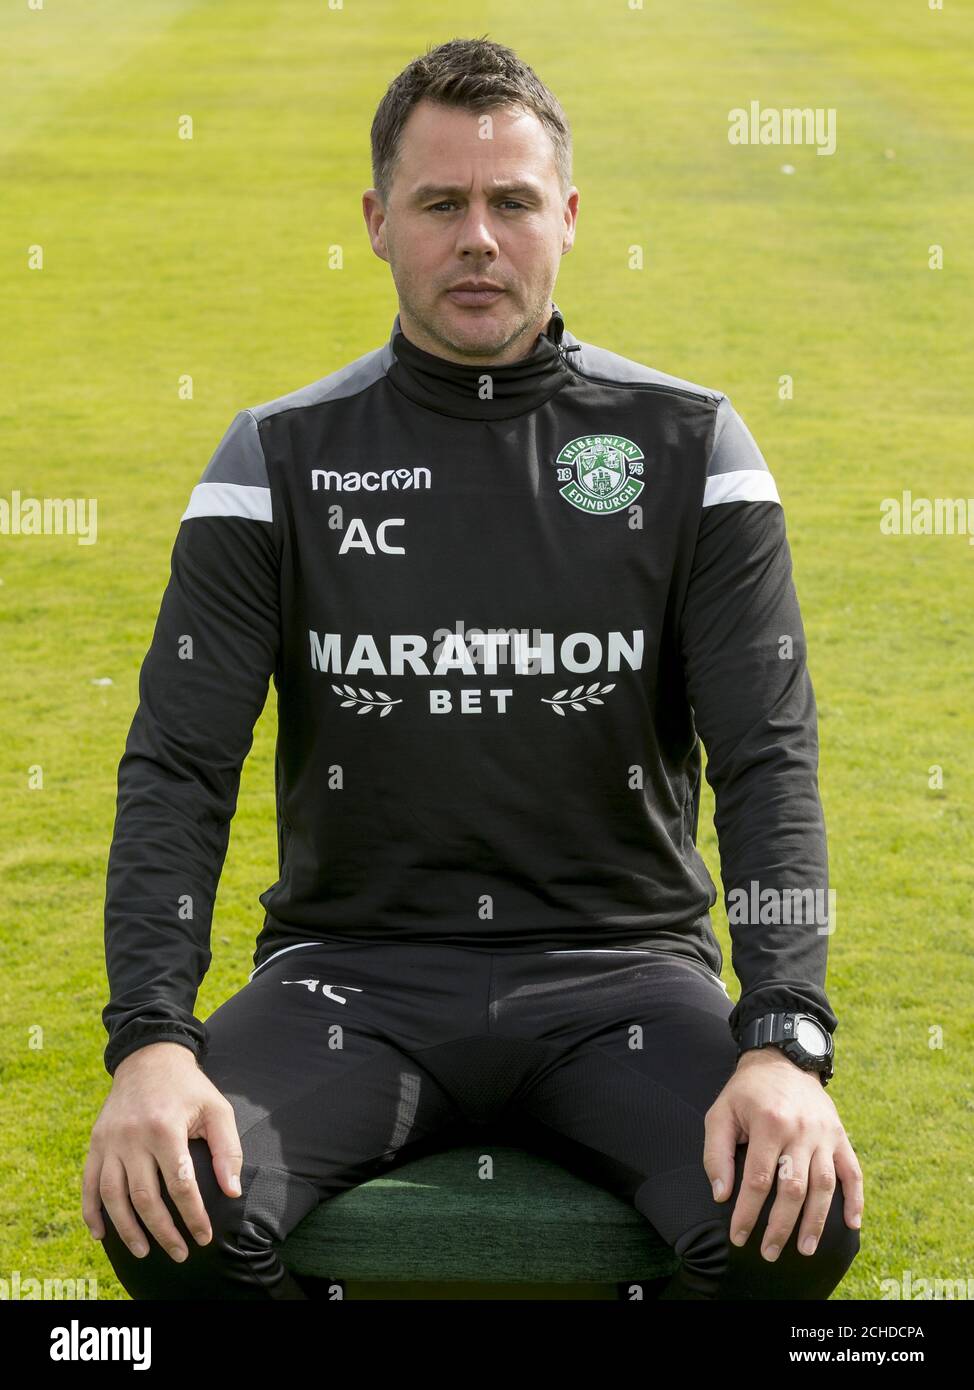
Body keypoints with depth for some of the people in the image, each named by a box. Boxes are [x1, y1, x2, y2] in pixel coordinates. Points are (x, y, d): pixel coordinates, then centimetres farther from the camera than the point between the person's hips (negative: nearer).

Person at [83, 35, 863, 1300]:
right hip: (355, 967, 0)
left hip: (620, 966, 0)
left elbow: (769, 756, -4)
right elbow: (179, 764, -2)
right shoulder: (281, 457, 4)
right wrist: (151, 1041, -19)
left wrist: (786, 1044, -20)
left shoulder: (688, 444, 3)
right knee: (167, 1200, -29)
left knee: (797, 1212, -29)